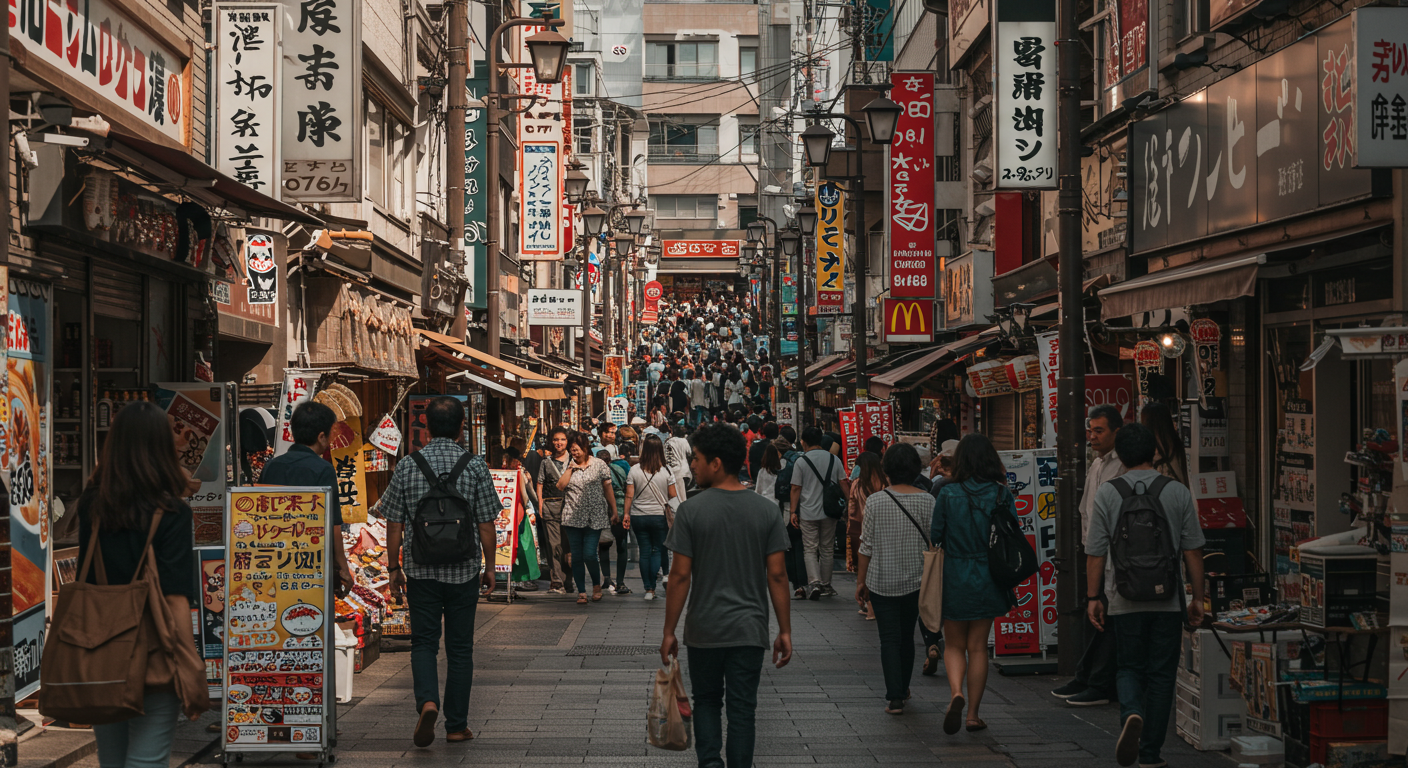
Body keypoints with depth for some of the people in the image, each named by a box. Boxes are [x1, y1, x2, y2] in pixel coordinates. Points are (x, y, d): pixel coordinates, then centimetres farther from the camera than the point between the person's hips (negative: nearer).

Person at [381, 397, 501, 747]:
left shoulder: (407, 467, -3)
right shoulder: (475, 467, -5)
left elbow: (394, 524, 0)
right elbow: (486, 524, -3)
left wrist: (394, 568, 10)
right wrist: (490, 567, 8)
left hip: (420, 570, 0)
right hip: (463, 570, 0)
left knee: (423, 642, 8)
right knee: (460, 647, 9)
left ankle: (427, 701, -17)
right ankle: (456, 725, 13)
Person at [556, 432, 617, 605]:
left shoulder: (599, 464, 4)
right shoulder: (568, 466, 9)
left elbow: (608, 488, 7)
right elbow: (560, 486, -4)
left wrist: (614, 511, 7)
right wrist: (570, 468, -10)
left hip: (594, 517, -2)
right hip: (573, 517, 2)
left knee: (589, 555, -9)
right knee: (577, 556, 2)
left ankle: (596, 585, 16)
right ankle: (581, 591, 11)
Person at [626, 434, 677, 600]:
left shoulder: (634, 470, -5)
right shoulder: (666, 470, -7)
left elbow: (629, 496, -3)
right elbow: (672, 496, -1)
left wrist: (627, 514, 7)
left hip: (638, 516, 1)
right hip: (659, 516, -1)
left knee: (644, 552, 7)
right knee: (657, 551, 7)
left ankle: (648, 589, 10)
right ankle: (652, 587, -4)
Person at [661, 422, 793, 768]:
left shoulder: (691, 510, -9)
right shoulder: (765, 510, -2)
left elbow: (681, 576, -9)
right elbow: (777, 575, -2)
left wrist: (669, 632, -1)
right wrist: (784, 631, 4)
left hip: (704, 631, -1)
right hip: (750, 629, 1)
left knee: (706, 701, 16)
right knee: (742, 708, 7)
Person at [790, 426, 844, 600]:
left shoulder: (801, 461, -7)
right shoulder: (834, 460, 3)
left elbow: (796, 488, -7)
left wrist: (793, 511, -2)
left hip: (808, 513, -3)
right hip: (830, 512, 3)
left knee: (810, 549, 1)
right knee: (826, 549, 13)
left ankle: (814, 581, -16)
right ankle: (826, 584, 18)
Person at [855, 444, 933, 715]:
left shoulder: (875, 501, -9)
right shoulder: (927, 501, -5)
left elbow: (867, 546, -6)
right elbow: (933, 543, -1)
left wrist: (861, 581, 4)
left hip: (882, 581, -2)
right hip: (916, 580, 2)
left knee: (889, 639, 2)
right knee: (906, 636, 18)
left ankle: (895, 698, -5)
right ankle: (902, 689, 31)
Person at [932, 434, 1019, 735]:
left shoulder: (948, 495, -9)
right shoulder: (1002, 494, -5)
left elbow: (935, 536, -6)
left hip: (955, 578, -1)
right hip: (988, 580, 2)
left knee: (954, 645, 12)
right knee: (978, 647, 12)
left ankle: (956, 693, -15)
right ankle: (973, 713, 12)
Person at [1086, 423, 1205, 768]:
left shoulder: (1107, 494, -2)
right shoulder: (1178, 493, -1)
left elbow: (1096, 553, -1)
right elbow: (1193, 551, 1)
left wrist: (1093, 597, 6)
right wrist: (1197, 597, 8)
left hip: (1124, 600, 0)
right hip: (1167, 600, 0)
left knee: (1129, 668, 14)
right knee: (1161, 674, 8)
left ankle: (1131, 714, -16)